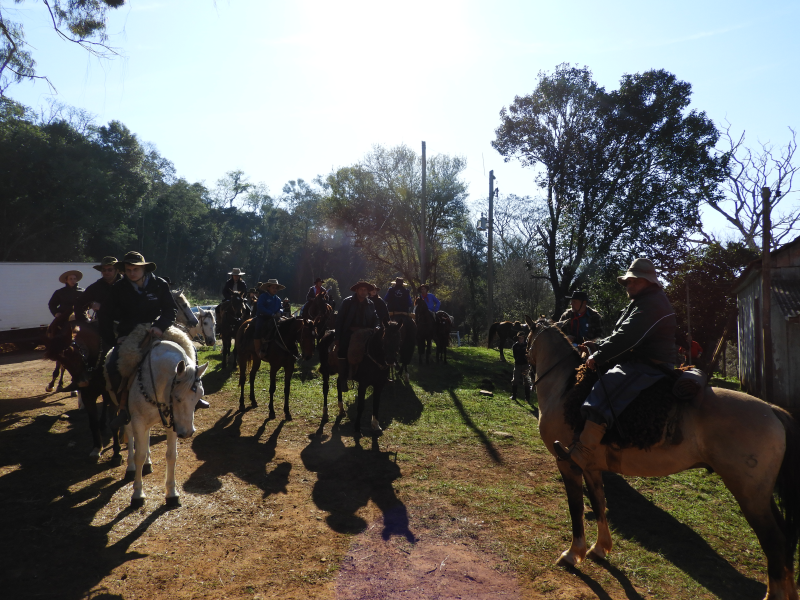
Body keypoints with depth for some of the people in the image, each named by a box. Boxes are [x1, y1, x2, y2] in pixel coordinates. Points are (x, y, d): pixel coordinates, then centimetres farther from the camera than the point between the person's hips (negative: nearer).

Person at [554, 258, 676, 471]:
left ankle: (581, 455, -34)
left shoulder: (651, 304, -15)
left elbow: (626, 338, -24)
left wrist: (597, 356, -19)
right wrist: (597, 346, 10)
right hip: (639, 362, 12)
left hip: (648, 366, -12)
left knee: (604, 392, -29)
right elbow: (622, 335, 22)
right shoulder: (644, 302, 22)